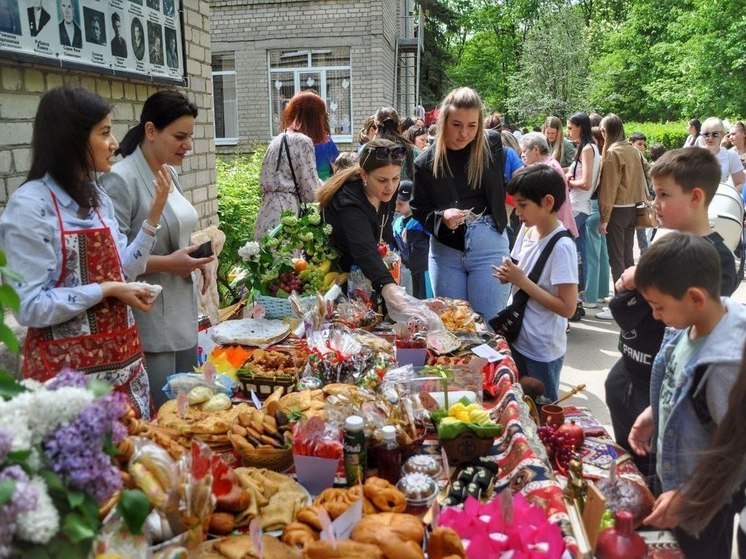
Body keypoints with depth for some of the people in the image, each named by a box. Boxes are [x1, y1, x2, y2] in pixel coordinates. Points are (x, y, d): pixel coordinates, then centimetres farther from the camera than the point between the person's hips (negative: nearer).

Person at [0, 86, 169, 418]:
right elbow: (29, 306, -18)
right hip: (68, 365, -7)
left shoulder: (98, 196, 8)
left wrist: (153, 216, 3)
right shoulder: (30, 206, -14)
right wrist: (104, 290, -17)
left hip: (121, 354, 7)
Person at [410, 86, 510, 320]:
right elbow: (418, 209, 1)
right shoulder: (426, 162, -2)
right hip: (445, 249, 2)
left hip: (488, 246, -1)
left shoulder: (492, 144, -3)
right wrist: (441, 218, -14)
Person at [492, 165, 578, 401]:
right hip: (517, 339, 7)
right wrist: (509, 275, -7)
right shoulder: (527, 230, 0)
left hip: (542, 352, -7)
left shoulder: (562, 247, -22)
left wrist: (522, 281, -23)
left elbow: (567, 307, -24)